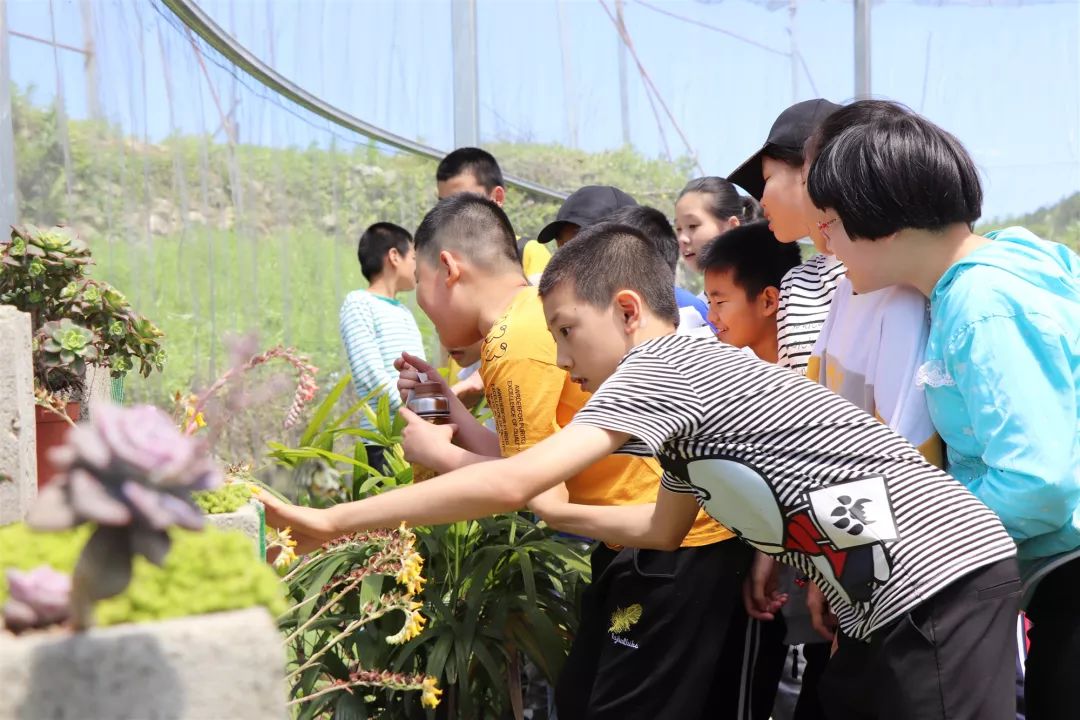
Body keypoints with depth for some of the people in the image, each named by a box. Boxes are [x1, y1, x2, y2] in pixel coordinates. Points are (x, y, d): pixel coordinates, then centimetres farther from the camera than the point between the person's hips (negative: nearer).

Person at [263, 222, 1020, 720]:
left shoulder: (663, 365, -14)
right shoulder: (682, 395, 16)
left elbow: (512, 482, -21)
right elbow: (666, 527, 30)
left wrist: (332, 521, -16)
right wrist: (560, 512, 24)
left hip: (944, 584, -10)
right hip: (885, 611, 10)